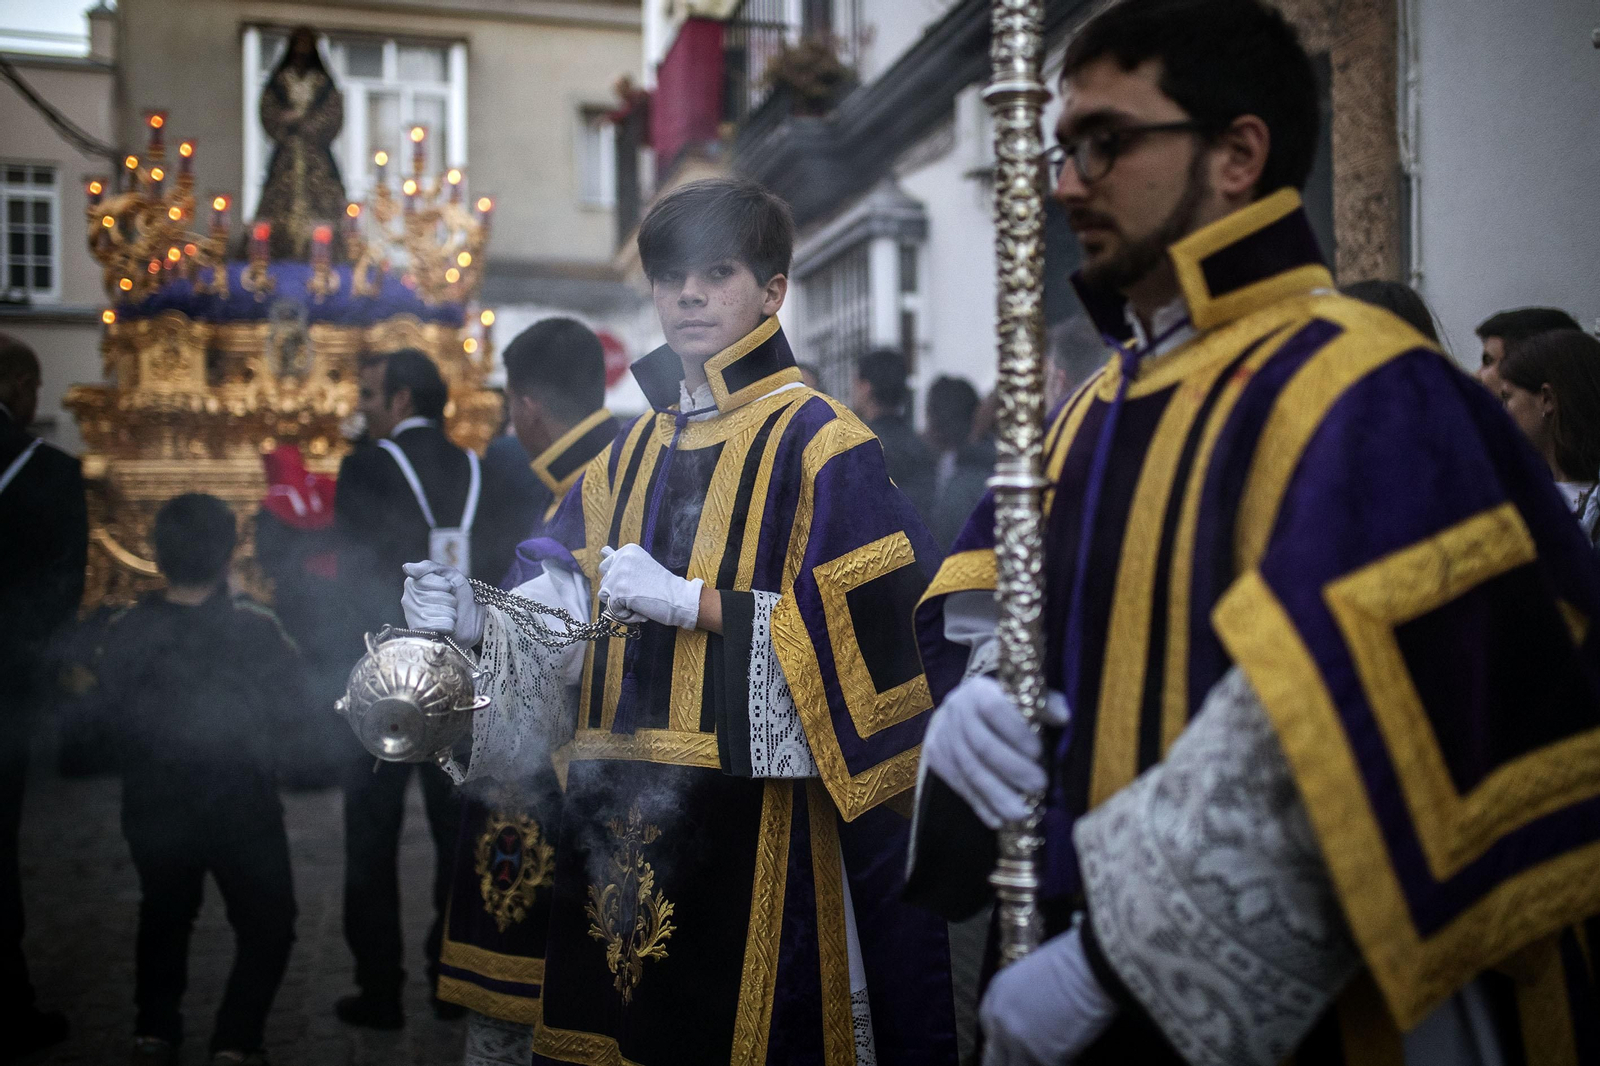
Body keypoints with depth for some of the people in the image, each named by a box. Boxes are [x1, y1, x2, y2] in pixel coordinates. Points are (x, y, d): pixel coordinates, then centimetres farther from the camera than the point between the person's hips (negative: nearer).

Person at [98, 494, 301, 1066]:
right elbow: (290, 710, -12)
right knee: (266, 925, 14)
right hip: (240, 806, -3)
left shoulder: (126, 632, -13)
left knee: (164, 917, 26)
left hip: (154, 808, 3)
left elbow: (114, 712, -1)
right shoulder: (255, 629, -19)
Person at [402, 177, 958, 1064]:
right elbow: (566, 610, 11)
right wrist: (477, 622, -9)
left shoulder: (816, 441, -4)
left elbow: (869, 619, -13)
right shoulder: (630, 455, 14)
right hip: (618, 804, 6)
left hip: (747, 803, -5)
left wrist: (694, 602, -19)